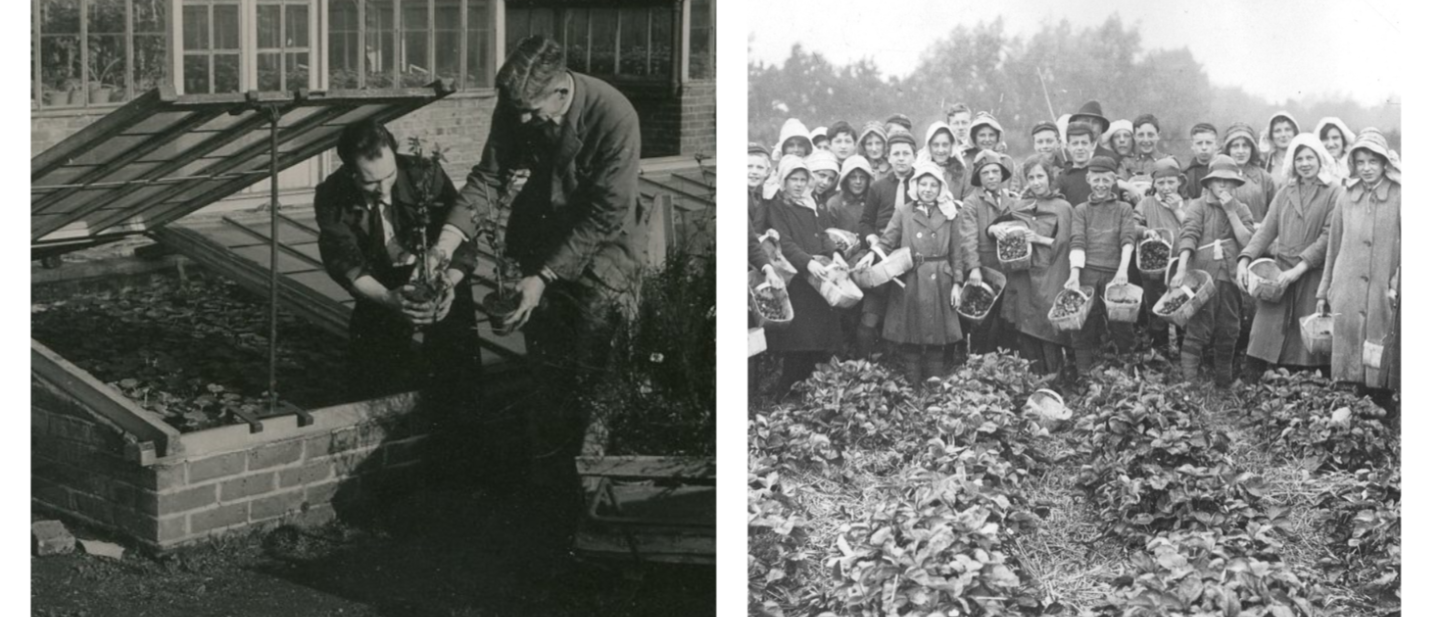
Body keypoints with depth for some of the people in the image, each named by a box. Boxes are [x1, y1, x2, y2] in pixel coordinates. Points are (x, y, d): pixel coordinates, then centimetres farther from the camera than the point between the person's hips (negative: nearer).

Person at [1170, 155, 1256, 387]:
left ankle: (1225, 382, 19)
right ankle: (1189, 381, -11)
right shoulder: (1197, 205, 4)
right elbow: (1189, 235, -11)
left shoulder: (1241, 209, 15)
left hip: (1231, 278, 4)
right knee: (1197, 331, -9)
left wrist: (1231, 212, -5)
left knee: (1228, 333, 8)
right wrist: (1181, 269, -25)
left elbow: (1248, 242, 1)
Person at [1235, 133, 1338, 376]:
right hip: (1279, 274, 4)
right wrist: (1245, 260, -5)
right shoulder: (1285, 192, 15)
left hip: (1312, 277, -4)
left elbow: (1329, 236, -8)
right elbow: (1266, 230, 10)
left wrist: (1299, 268, -15)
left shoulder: (1333, 192, 0)